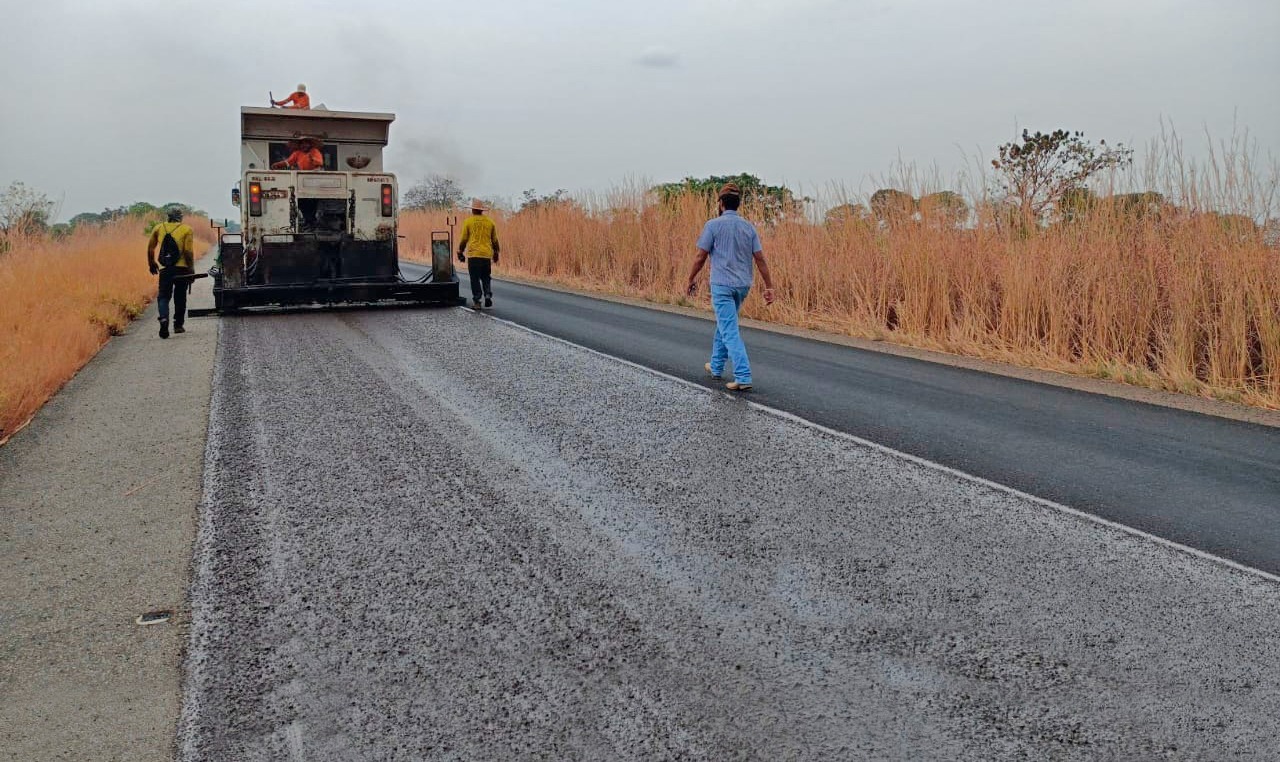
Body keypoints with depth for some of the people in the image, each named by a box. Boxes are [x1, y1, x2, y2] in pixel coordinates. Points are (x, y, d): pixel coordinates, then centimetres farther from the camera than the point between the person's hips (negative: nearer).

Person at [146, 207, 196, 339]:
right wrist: (191, 268, -4)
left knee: (163, 296, 4)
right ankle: (178, 325, 18)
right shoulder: (187, 230, -1)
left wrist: (151, 263, 26)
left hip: (164, 269, 1)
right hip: (182, 269, -1)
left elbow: (150, 248, 12)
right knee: (180, 298, 12)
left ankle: (164, 319, -21)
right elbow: (188, 251, -10)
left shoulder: (158, 228, 8)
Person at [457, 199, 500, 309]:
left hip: (474, 254, -2)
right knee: (486, 277, 16)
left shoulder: (468, 221, -1)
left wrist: (460, 252, 12)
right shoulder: (490, 222, 7)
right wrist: (496, 253, 23)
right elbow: (495, 240, 12)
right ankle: (488, 295, -2)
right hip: (487, 255, 2)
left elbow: (464, 239, 1)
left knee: (475, 279, 3)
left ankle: (476, 302, 1)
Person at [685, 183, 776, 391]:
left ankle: (743, 377, -16)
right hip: (743, 285, 6)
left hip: (722, 285, -6)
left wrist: (691, 280, 6)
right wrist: (769, 287, 3)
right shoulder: (749, 227, 5)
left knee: (730, 331, -7)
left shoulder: (713, 225, -8)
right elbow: (760, 259, 1)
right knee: (724, 324, 23)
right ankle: (716, 367, 34)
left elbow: (701, 256, -7)